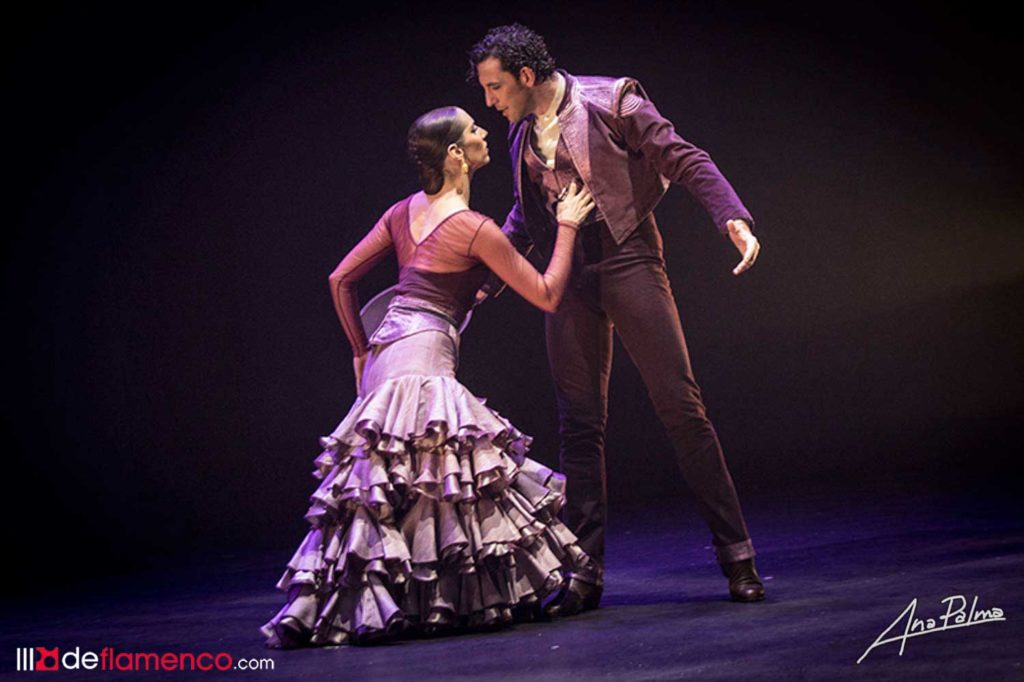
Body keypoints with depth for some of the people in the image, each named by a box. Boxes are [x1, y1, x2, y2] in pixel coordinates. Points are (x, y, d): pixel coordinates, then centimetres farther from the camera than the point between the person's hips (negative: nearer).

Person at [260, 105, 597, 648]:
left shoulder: (404, 212, 15)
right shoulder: (475, 228, -6)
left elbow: (341, 280, 16)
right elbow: (548, 296, -1)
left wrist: (361, 350, 23)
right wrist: (567, 226, 10)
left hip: (383, 355, 8)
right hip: (423, 361, -8)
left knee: (381, 492, 11)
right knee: (434, 485, -5)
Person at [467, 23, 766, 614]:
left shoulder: (612, 101, -5)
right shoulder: (522, 133, 12)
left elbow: (686, 160, -7)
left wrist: (734, 218, -22)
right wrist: (484, 281, 22)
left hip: (627, 261, -5)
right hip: (567, 275, 5)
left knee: (681, 405, -8)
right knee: (580, 422, 4)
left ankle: (736, 554, 0)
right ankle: (586, 573, 8)